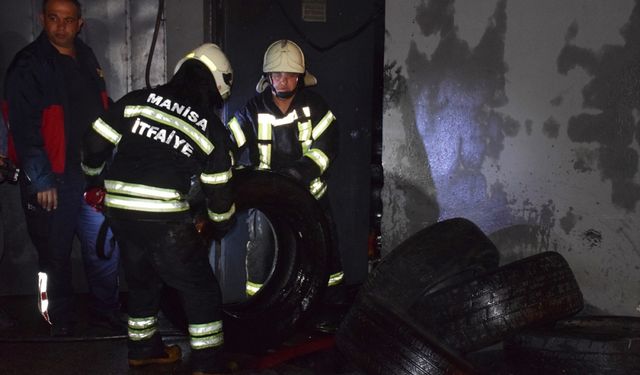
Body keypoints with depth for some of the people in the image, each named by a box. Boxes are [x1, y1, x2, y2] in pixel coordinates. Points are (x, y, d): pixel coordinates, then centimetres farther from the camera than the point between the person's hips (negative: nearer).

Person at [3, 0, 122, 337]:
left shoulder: (87, 58, 12)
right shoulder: (28, 66, -9)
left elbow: (105, 111, 18)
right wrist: (40, 180, -16)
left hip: (93, 174, 6)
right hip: (53, 181, -5)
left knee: (106, 247, 8)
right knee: (55, 254, 7)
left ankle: (106, 310, 26)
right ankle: (61, 319, 24)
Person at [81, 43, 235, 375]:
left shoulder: (138, 100, 5)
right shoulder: (213, 129, 0)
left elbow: (95, 143, 7)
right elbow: (219, 190, 6)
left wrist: (94, 180, 26)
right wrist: (219, 227, 24)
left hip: (119, 211, 5)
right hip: (165, 220, -5)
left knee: (142, 280, 26)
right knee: (201, 290, 10)